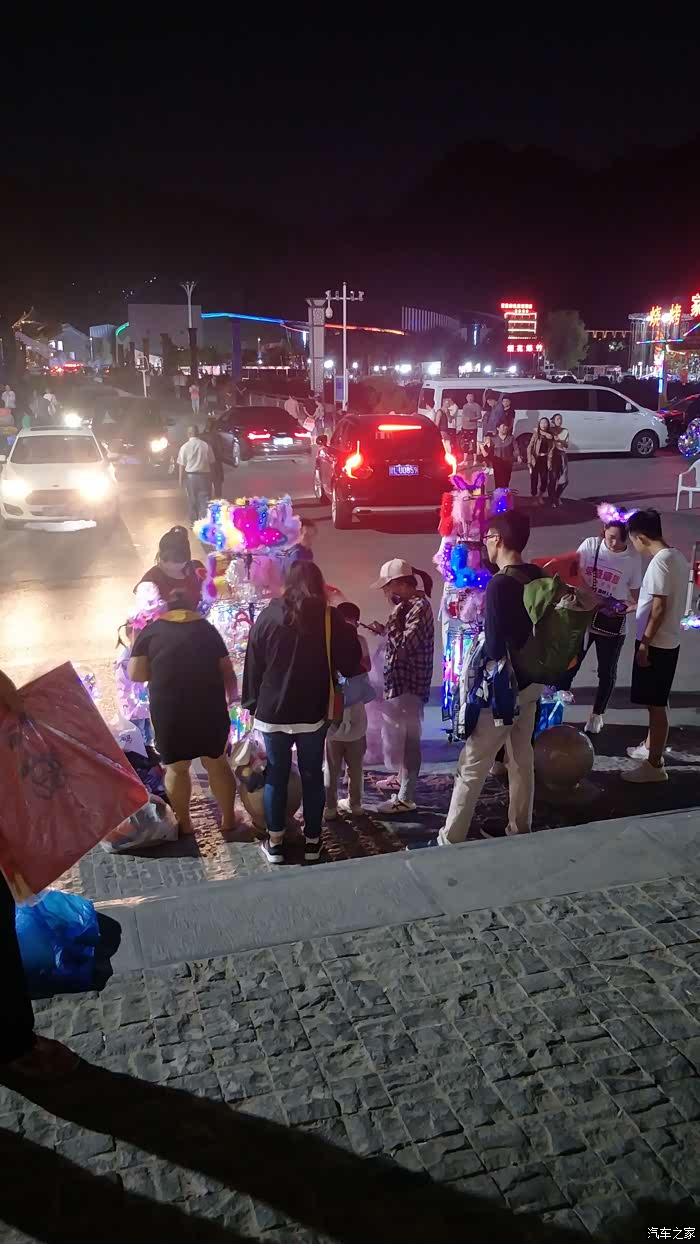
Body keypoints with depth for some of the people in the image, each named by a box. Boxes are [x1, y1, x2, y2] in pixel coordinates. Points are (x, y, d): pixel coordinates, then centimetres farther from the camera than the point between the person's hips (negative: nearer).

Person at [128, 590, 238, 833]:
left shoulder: (150, 631, 6)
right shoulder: (207, 628, 12)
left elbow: (135, 674, 1)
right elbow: (227, 671, 11)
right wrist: (230, 699, 25)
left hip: (169, 711, -1)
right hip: (210, 707, 2)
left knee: (176, 767, 15)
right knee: (217, 763, 16)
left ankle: (183, 823, 24)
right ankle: (228, 819, 25)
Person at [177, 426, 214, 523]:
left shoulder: (185, 447, -4)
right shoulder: (206, 445, -3)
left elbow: (182, 465, -3)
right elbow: (211, 462, 2)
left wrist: (181, 479, 5)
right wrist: (210, 476, 14)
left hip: (190, 476, 0)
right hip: (204, 476, 0)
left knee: (192, 500, 12)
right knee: (204, 500, 2)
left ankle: (194, 523, 20)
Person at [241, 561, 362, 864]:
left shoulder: (268, 615, -2)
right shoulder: (330, 618, -6)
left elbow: (253, 664, 1)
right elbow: (351, 661, -2)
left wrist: (253, 703, 10)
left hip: (273, 711, 1)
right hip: (313, 712, -1)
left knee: (276, 776, 11)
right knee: (312, 776, 10)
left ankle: (275, 842, 16)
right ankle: (312, 841, 17)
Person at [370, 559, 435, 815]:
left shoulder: (419, 607, -19)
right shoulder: (410, 605, 11)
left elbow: (403, 648, -24)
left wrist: (393, 619, -19)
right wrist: (385, 631, 9)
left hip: (410, 684, -10)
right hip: (402, 681, 10)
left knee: (409, 738, -4)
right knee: (403, 736, 22)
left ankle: (406, 798, 2)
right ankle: (402, 779, 38)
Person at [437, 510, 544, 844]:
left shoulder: (499, 585, -22)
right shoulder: (538, 576, 3)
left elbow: (494, 645, -21)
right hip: (531, 681, 8)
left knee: (471, 767, 1)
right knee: (521, 759, 18)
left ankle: (449, 841, 8)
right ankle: (519, 832, 30)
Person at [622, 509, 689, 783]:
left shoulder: (659, 562, -20)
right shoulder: (678, 558, 9)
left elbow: (659, 608, -23)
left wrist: (644, 643, -18)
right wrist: (630, 607, 27)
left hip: (655, 644, -10)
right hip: (668, 641, 10)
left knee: (656, 706, -2)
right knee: (657, 703, 22)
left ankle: (655, 766, 4)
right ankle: (650, 747, 36)